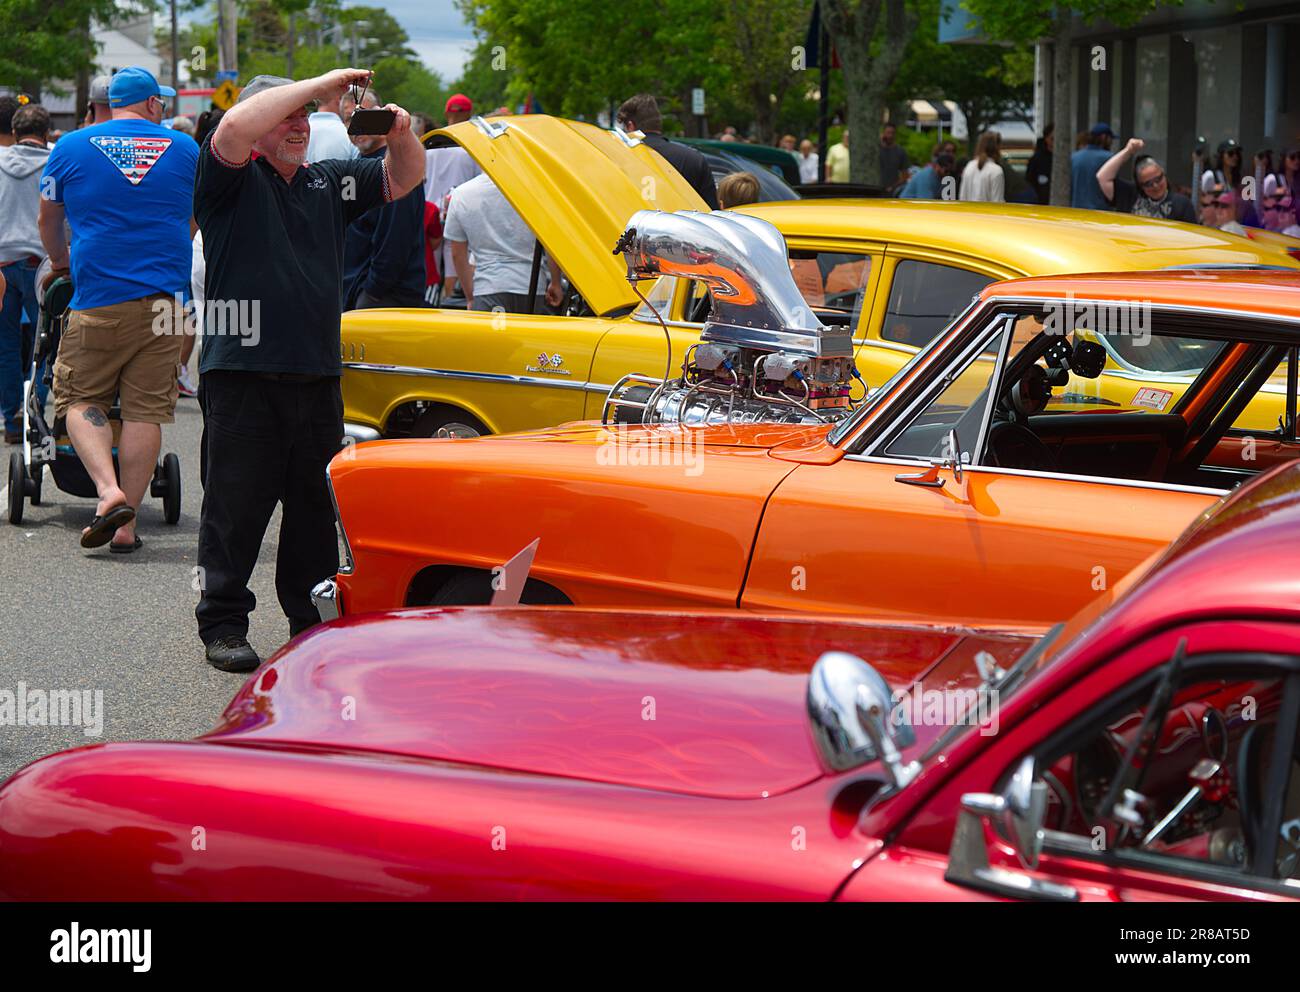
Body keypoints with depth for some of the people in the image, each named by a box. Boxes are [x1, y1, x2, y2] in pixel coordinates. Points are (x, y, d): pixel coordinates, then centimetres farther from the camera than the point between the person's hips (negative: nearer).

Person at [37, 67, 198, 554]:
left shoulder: (71, 148, 5)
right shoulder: (184, 149, 9)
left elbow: (48, 220, 19)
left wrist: (58, 261, 40)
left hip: (98, 298, -1)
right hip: (165, 297, 1)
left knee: (80, 400, 9)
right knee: (147, 409, 3)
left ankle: (109, 490, -13)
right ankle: (127, 523, 2)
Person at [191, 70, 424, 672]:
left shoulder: (328, 182, 17)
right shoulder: (232, 180, -1)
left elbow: (403, 178, 20)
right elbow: (235, 128, -20)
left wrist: (400, 134, -3)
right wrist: (320, 84, -17)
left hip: (317, 375, 5)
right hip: (241, 377, -5)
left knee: (317, 508, 11)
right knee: (235, 508, -1)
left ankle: (313, 622, 21)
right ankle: (223, 626, 7)